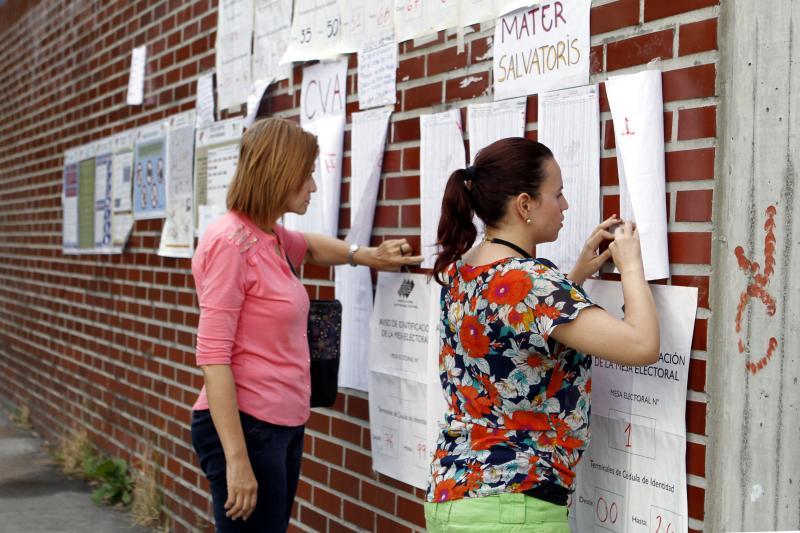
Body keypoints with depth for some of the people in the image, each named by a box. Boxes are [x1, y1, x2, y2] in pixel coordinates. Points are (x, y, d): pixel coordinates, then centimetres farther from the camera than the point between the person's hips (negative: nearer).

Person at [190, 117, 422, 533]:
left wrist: (365, 256, 18)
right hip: (244, 427, -9)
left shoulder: (273, 238, 10)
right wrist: (237, 459, -23)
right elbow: (212, 355, -20)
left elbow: (310, 246, 36)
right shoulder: (231, 241, -15)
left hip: (284, 425, 9)